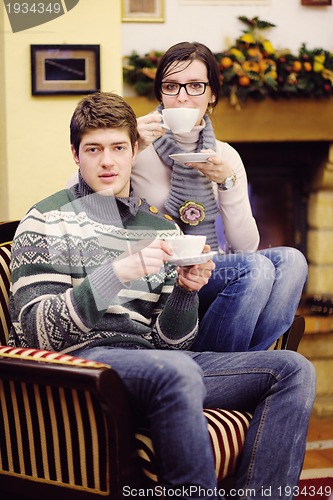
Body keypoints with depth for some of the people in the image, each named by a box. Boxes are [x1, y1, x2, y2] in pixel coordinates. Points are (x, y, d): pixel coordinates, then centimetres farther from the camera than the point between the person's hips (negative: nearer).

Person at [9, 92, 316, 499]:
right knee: (177, 372, -38)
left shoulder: (162, 229, 20)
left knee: (294, 370, -9)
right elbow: (33, 329, -8)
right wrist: (117, 273, -17)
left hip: (154, 360, 6)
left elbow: (171, 341, 15)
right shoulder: (46, 221, 5)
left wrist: (186, 292, -7)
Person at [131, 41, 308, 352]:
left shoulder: (226, 156, 11)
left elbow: (246, 247, 4)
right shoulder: (139, 148, -3)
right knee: (255, 267, -28)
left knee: (290, 260, -21)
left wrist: (228, 182, -8)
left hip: (214, 274, 5)